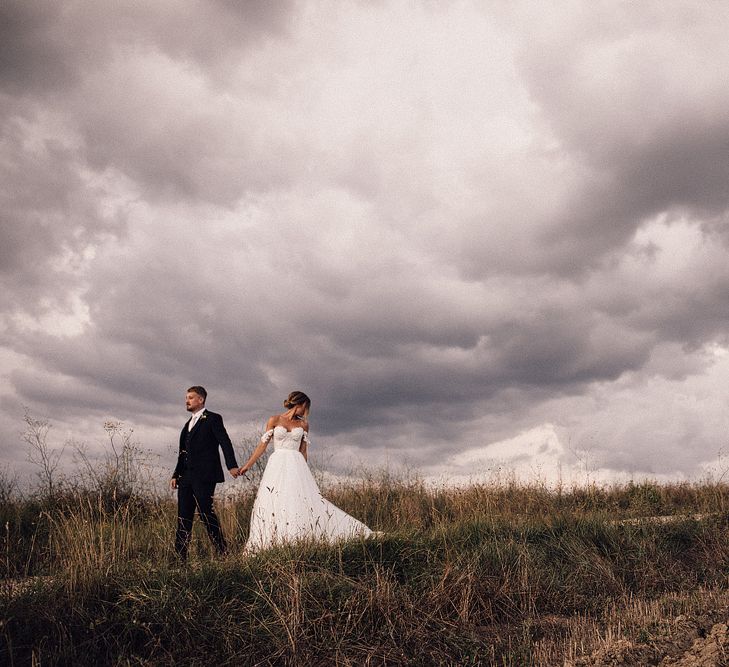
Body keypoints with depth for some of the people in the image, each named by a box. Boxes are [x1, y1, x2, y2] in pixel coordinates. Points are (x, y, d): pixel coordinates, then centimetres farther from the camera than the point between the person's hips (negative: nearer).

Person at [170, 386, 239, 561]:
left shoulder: (213, 419, -1)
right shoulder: (188, 423, 22)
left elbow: (225, 442, -11)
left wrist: (232, 465, -23)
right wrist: (176, 474, 16)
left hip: (204, 475, -7)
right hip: (186, 477, 8)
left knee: (206, 512, -9)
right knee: (183, 517, 5)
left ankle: (222, 552, -2)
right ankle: (180, 556, 8)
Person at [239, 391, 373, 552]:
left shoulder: (303, 424, 10)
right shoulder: (274, 420, 4)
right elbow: (263, 444, 6)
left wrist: (303, 471, 13)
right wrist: (247, 465, 4)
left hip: (296, 467, 1)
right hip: (277, 466, -1)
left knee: (301, 503, -6)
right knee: (273, 505, -5)